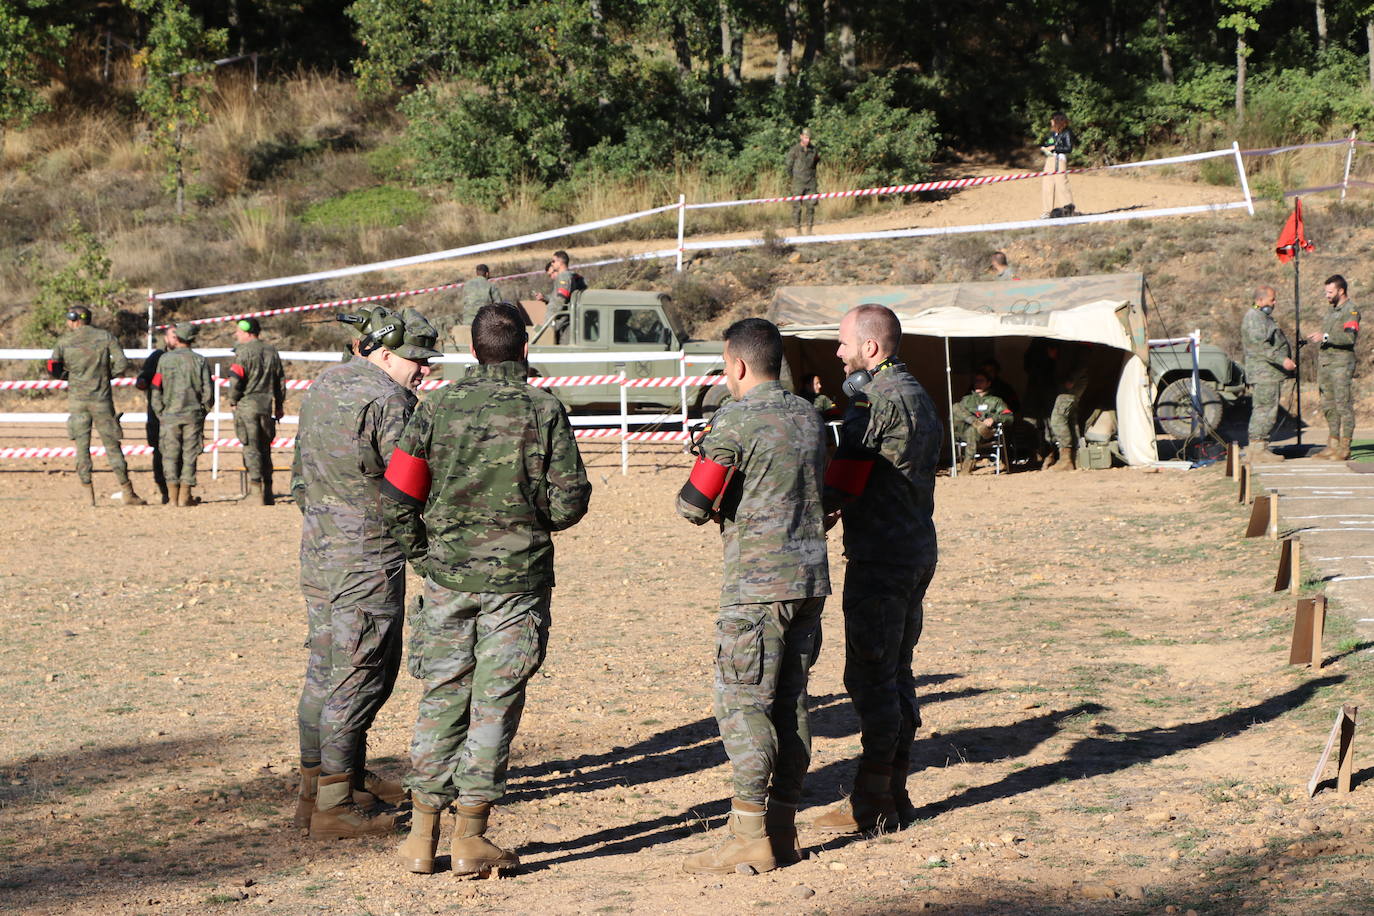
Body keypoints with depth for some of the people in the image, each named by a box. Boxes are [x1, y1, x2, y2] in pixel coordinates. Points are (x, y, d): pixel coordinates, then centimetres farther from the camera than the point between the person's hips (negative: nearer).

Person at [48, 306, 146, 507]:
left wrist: (69, 375, 14)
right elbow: (122, 363, -5)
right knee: (112, 446, 5)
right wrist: (106, 376, 11)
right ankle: (128, 493, 7)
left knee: (81, 447, 4)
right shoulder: (105, 336, 2)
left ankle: (87, 494, -2)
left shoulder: (64, 341, 1)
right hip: (102, 399, 0)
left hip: (77, 400, 0)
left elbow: (52, 369, -4)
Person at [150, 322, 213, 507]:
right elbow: (208, 391, 0)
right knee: (190, 455, 4)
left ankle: (173, 496, 1)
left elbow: (156, 390, -1)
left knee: (171, 455, 5)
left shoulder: (165, 359, -1)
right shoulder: (200, 360, 1)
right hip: (193, 415, 1)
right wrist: (203, 411, 13)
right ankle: (185, 496, 2)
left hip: (169, 415, 0)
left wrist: (160, 414, 7)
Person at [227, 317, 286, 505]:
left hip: (246, 405, -6)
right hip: (266, 405, 6)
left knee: (251, 448, -5)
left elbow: (235, 379, -16)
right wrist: (280, 405, 22)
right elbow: (280, 380, 16)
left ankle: (256, 491, -10)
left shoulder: (244, 351, -8)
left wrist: (233, 400, -2)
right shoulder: (272, 351, 13)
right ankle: (268, 494, 14)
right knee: (265, 448, 12)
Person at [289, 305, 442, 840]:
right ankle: (336, 806, -1)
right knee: (359, 677, -3)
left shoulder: (322, 386, 11)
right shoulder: (387, 401, -18)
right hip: (369, 560, -9)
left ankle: (319, 783, 25)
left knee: (326, 670, 16)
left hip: (318, 553, 9)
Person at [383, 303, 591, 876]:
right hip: (518, 578, -2)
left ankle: (423, 835, 12)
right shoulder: (544, 410, -6)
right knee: (495, 704, 3)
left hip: (448, 576, 2)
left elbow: (396, 497, -3)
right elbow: (569, 504, -6)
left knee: (441, 700, 10)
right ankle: (470, 837, 4)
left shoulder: (439, 407, -1)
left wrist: (423, 554, 10)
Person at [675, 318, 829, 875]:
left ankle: (751, 838, -7)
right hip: (811, 577, 8)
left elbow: (693, 505, -11)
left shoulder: (734, 421, -11)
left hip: (757, 583, -8)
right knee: (789, 701, 10)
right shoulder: (808, 417, 12)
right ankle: (783, 829, 13)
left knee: (742, 704, -4)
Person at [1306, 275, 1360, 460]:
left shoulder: (1351, 311, -8)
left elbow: (1350, 337, -22)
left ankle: (1344, 448, -6)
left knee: (1344, 406, -7)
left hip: (1342, 363, -9)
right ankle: (1332, 446, 13)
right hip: (1326, 362, 9)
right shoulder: (1331, 310, 20)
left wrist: (1325, 337, -26)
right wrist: (1315, 337, 14)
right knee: (1329, 407, 9)